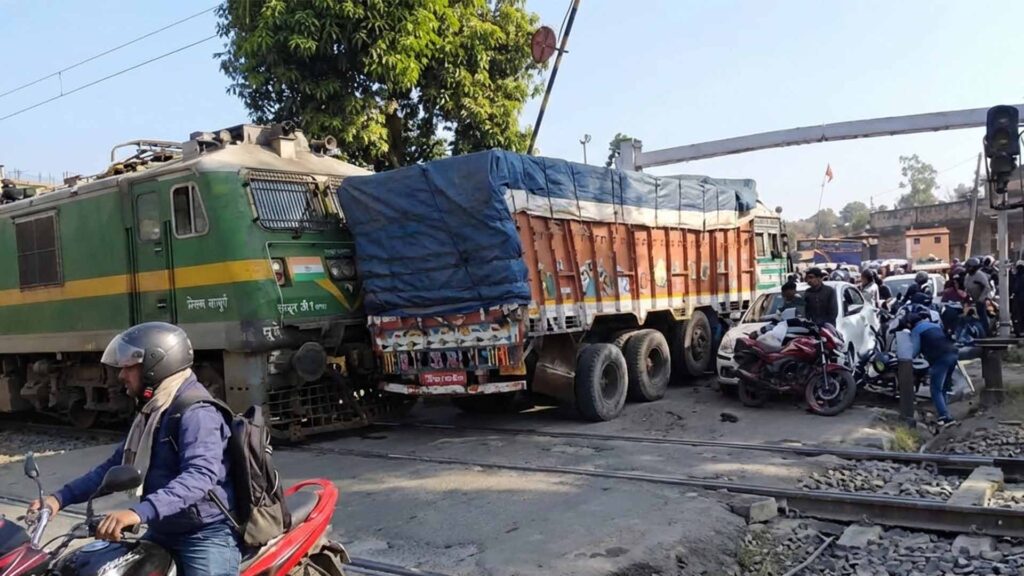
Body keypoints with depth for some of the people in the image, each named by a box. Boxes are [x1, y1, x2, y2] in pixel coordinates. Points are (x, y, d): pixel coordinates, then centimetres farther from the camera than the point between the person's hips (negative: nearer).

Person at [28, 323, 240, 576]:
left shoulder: (196, 412, -20)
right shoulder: (152, 413, 14)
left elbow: (201, 475, -34)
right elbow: (116, 465, 20)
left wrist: (139, 513, -45)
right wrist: (61, 497, 9)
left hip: (207, 535, -10)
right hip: (163, 532, 10)